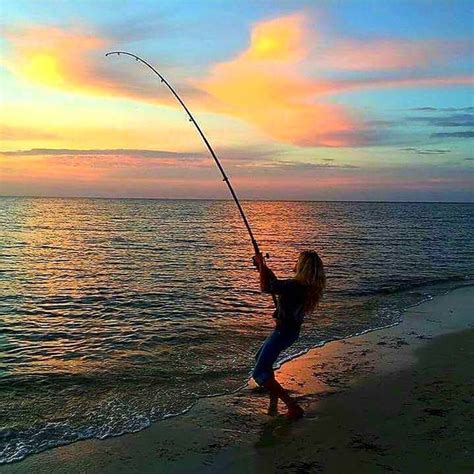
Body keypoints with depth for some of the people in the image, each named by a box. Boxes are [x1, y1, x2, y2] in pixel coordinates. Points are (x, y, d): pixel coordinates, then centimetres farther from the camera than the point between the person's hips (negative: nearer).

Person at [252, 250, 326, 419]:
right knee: (261, 357, 28)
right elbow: (277, 283, 15)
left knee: (259, 373, -4)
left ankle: (293, 407, -6)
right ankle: (274, 396, 31)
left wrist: (261, 263, -7)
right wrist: (263, 267, 14)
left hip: (283, 332, -9)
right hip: (292, 331, 9)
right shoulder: (310, 286, 0)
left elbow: (265, 287, -19)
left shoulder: (294, 286, -29)